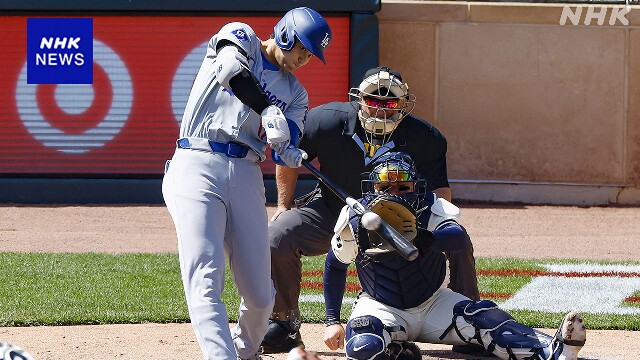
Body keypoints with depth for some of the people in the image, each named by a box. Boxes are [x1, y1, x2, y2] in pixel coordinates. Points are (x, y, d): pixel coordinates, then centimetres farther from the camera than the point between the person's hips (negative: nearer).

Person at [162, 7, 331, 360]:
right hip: (197, 168, -5)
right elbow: (229, 70, -14)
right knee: (205, 281, -19)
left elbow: (285, 149, 6)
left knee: (260, 295, 1)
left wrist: (290, 153, -18)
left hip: (246, 176, 5)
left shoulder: (295, 93, 21)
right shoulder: (240, 37, 9)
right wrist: (270, 113, -21)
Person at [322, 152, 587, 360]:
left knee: (483, 319, -26)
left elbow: (461, 239, -39)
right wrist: (332, 321, 3)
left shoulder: (430, 209, -17)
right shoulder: (354, 219, -13)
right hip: (381, 307, 0)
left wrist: (422, 239, -60)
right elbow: (335, 266, 4)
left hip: (432, 303, 0)